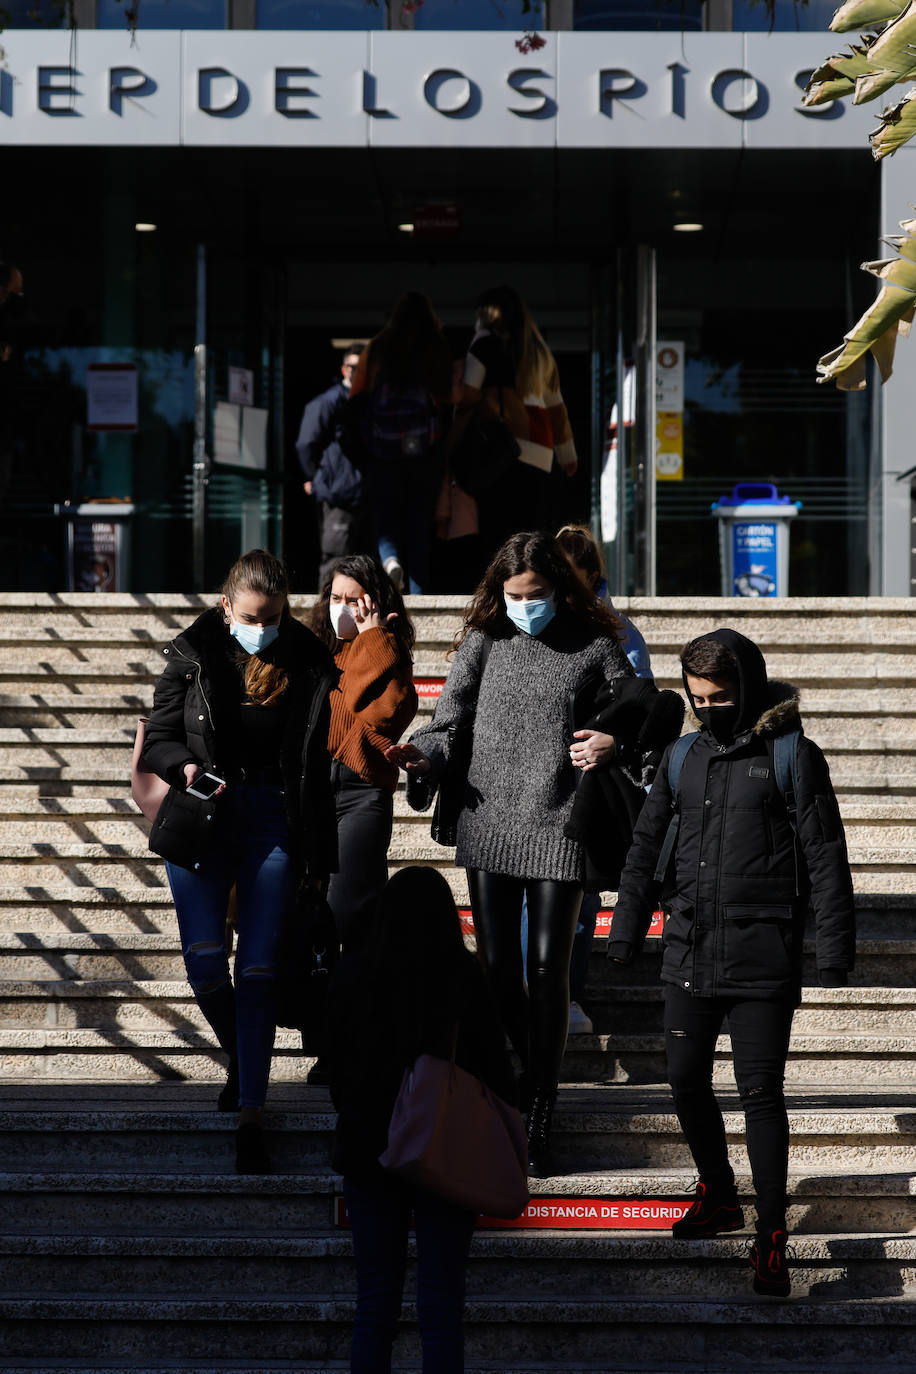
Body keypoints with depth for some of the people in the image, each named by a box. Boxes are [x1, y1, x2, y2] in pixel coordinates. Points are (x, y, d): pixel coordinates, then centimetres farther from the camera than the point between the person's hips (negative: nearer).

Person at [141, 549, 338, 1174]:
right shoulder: (194, 656, 0)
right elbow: (158, 740, 6)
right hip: (202, 819, 1)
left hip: (273, 825, -1)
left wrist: (321, 858, 4)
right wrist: (187, 766, -18)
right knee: (205, 963, -9)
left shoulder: (309, 664, 0)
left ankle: (250, 1118, 4)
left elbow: (318, 766, 4)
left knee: (258, 971, -3)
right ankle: (240, 1055, 24)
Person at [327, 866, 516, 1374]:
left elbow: (337, 1065, 3)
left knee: (375, 1300, 11)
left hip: (368, 1151, 2)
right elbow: (496, 1069, -6)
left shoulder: (352, 976, -5)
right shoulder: (467, 979, -11)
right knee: (441, 1303, 4)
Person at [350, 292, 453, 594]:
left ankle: (390, 560, -24)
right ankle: (418, 590, 0)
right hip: (425, 450, 0)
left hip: (382, 452, 0)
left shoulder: (377, 349, 3)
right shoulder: (438, 350, 0)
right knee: (419, 525, 7)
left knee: (386, 522, 7)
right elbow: (447, 398, -3)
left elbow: (355, 395, 9)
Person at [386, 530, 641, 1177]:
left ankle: (539, 1121, 6)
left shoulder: (595, 645, 2)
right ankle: (527, 1084, 25)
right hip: (489, 822, 2)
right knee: (498, 966, 5)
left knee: (548, 968, -2)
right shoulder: (484, 640, 6)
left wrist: (613, 746, -13)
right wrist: (424, 756, -16)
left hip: (559, 827, -2)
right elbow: (450, 719, 4)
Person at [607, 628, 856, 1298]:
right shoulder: (684, 758, 10)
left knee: (761, 1092, -4)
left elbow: (827, 863, -5)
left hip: (764, 960, -5)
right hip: (689, 955, 5)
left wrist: (835, 959, -8)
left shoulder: (793, 758, -4)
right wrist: (624, 938, 15)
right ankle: (718, 1194, 33)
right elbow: (646, 852, 18)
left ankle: (771, 1237, 4)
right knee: (687, 1081, 11)